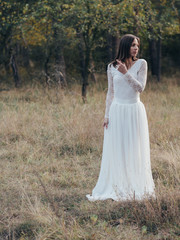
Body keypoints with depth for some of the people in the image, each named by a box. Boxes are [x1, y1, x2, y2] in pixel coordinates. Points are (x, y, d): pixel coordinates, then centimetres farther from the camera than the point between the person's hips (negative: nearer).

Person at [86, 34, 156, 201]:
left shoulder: (141, 64, -1)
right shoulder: (112, 67, 5)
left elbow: (140, 87, -9)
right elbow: (110, 93, 9)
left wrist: (126, 73, -18)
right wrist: (107, 115, 5)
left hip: (134, 112, -1)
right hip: (117, 112, 2)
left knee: (135, 151, 3)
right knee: (116, 151, 4)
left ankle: (136, 188, 12)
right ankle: (117, 188, 12)